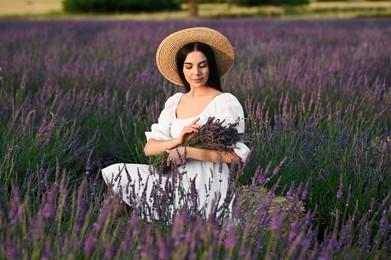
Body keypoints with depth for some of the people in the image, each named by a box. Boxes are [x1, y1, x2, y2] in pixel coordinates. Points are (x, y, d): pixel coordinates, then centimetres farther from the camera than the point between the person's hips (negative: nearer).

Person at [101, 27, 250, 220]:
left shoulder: (225, 102, -4)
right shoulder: (174, 102, 12)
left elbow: (235, 155, -13)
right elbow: (149, 148, 5)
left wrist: (187, 152, -18)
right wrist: (177, 141, -16)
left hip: (205, 184, -6)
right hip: (177, 178, 6)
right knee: (113, 173, -6)